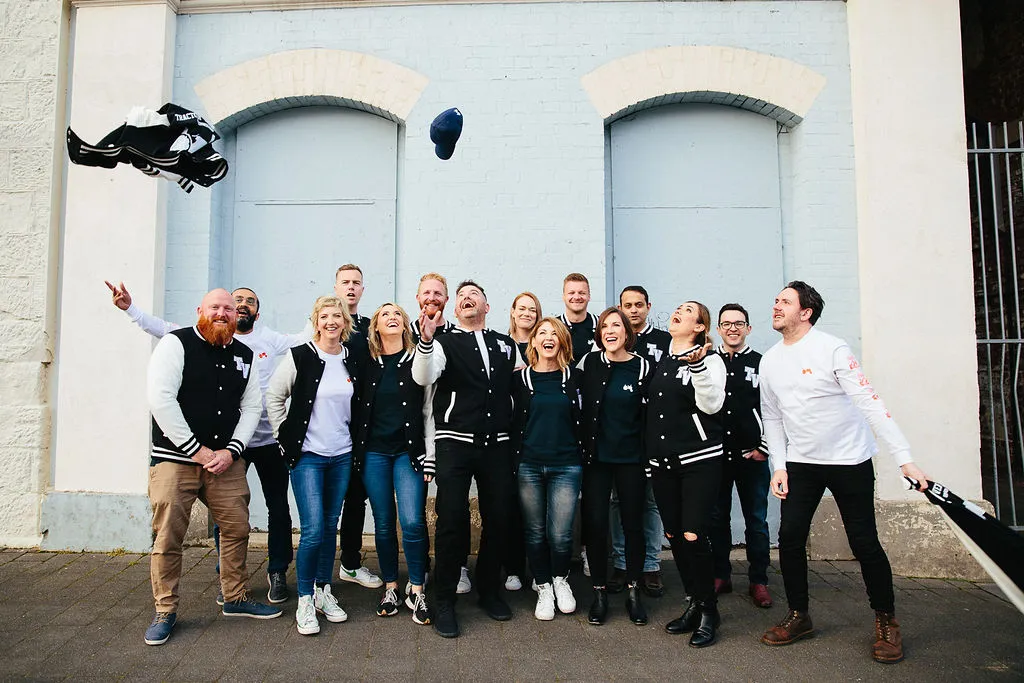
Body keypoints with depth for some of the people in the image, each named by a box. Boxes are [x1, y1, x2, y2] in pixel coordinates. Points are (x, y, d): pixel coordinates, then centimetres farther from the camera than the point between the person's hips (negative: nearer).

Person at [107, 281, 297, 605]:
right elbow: (165, 329, -1)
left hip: (269, 439, 0)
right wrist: (130, 308, -10)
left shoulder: (268, 339, 2)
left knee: (278, 509, 9)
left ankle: (277, 572, 25)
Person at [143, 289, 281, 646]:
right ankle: (165, 611, 21)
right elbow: (161, 399, -14)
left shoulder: (246, 356, 9)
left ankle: (236, 598, 27)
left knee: (237, 529, 9)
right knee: (168, 537, 2)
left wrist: (231, 451, -5)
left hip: (226, 460, 5)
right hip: (175, 457, -4)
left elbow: (251, 407, 9)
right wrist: (198, 450, -13)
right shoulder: (176, 344, -6)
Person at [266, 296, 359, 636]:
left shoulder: (352, 359, 6)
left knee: (330, 526, 11)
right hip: (307, 455, -4)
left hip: (342, 455, 4)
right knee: (313, 530, -9)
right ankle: (305, 601, 8)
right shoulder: (300, 357, -7)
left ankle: (324, 592, 26)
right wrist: (285, 436, -2)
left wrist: (356, 442, 12)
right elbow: (274, 397, 0)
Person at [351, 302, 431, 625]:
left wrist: (427, 456, -7)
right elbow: (357, 407, 12)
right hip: (374, 452, 2)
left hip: (408, 452, -2)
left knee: (412, 522, -10)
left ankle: (416, 591, 7)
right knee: (383, 524, 8)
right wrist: (356, 452, 4)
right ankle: (390, 588, 24)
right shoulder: (367, 363, 7)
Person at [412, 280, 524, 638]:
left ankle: (489, 590, 28)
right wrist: (425, 339, -30)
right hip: (455, 444, -3)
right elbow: (422, 377, -14)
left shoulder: (507, 345, 15)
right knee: (452, 520, -4)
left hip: (497, 445, 3)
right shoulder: (445, 343, 4)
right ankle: (444, 601, 12)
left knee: (498, 518, 8)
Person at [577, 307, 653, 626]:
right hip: (596, 457, 1)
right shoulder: (588, 363, 1)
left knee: (633, 524, 8)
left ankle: (633, 591, 25)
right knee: (595, 524, 2)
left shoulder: (642, 367, -2)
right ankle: (599, 591, 19)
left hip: (631, 458, -1)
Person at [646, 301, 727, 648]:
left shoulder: (708, 360, -2)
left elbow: (711, 404, -17)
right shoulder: (660, 361, 14)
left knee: (693, 536, -9)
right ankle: (694, 604, 25)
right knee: (673, 536, 9)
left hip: (699, 460, -6)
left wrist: (697, 364, -27)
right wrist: (648, 456, 17)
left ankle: (708, 610, 10)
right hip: (661, 463, 6)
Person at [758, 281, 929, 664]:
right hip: (800, 464, 5)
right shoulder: (770, 361, 5)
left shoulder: (832, 349, -13)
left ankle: (886, 621, 23)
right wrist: (779, 467, 4)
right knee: (790, 538, -1)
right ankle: (799, 617, 17)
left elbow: (869, 402, -18)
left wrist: (905, 459, -22)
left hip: (850, 461, -4)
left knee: (864, 543, -1)